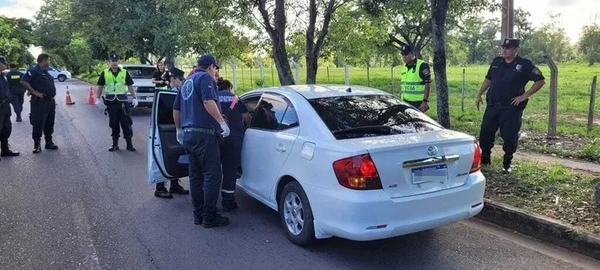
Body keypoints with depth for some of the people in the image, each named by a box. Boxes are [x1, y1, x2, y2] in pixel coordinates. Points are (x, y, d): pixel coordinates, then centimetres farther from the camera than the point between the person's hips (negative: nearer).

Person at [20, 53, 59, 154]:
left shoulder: (46, 71, 16)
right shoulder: (33, 70, -11)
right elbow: (23, 82, -22)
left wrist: (53, 97, 16)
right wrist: (35, 93, -21)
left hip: (50, 101, 8)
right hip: (40, 102, -8)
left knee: (49, 123, 12)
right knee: (38, 123, -3)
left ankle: (49, 142, 21)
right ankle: (37, 144, 3)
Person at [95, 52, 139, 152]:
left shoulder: (124, 73, 5)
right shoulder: (104, 73, 6)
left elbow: (130, 86, 6)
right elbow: (100, 87, 10)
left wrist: (134, 98, -2)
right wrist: (97, 99, 2)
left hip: (123, 102, -1)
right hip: (111, 102, 1)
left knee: (126, 123, -2)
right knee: (113, 124, 7)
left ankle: (129, 144, 5)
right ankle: (115, 144, 16)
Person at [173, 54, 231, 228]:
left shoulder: (187, 82, 22)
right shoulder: (206, 77, -4)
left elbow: (176, 109, 27)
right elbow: (208, 102, -23)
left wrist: (179, 130, 37)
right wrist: (222, 122, -24)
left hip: (188, 134, 9)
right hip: (204, 134, -9)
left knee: (195, 176, 12)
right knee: (212, 175, -5)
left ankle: (198, 214, 18)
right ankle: (209, 217, -3)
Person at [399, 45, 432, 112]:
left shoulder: (422, 66, -9)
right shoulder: (404, 67, 14)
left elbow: (428, 84, -12)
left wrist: (425, 102, -18)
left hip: (418, 103, -7)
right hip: (405, 102, 7)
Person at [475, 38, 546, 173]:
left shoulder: (525, 65, -7)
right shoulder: (496, 62, 8)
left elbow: (541, 80, -7)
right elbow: (488, 79, 18)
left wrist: (525, 96, -12)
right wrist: (479, 95, 12)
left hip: (511, 108, -4)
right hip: (492, 105, 5)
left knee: (509, 136, 0)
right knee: (485, 132, 8)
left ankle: (507, 163, 14)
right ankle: (485, 157, 25)